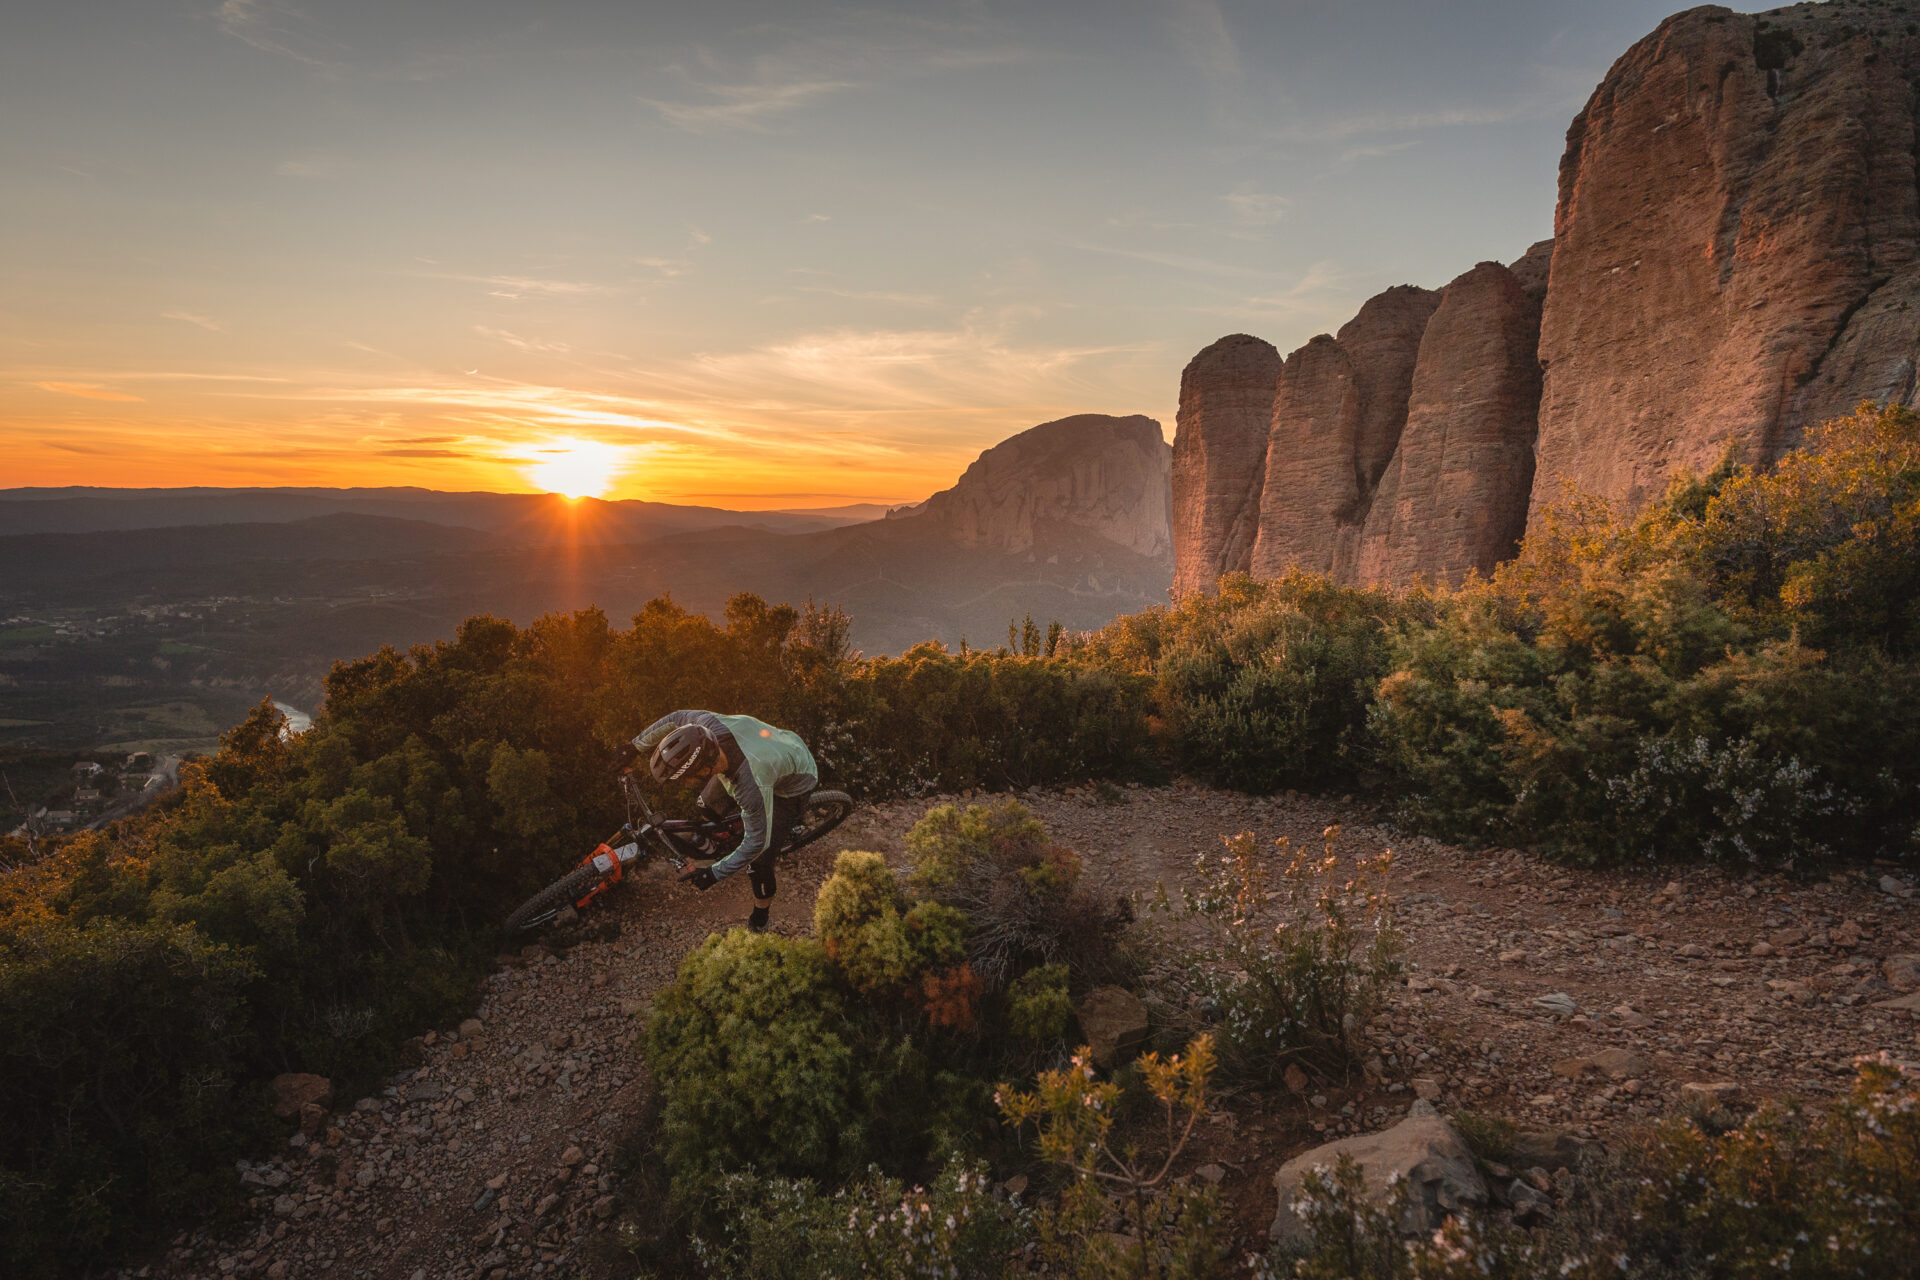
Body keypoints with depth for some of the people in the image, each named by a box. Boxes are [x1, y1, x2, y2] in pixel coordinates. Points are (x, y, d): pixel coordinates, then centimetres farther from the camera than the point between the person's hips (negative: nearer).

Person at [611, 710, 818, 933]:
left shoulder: (753, 789, -45)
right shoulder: (709, 724, -33)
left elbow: (757, 842, -28)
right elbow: (674, 719, -9)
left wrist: (715, 874, -18)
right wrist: (634, 748, 0)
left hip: (793, 787, -6)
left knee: (758, 858, -4)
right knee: (708, 807, 14)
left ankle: (760, 919, 24)